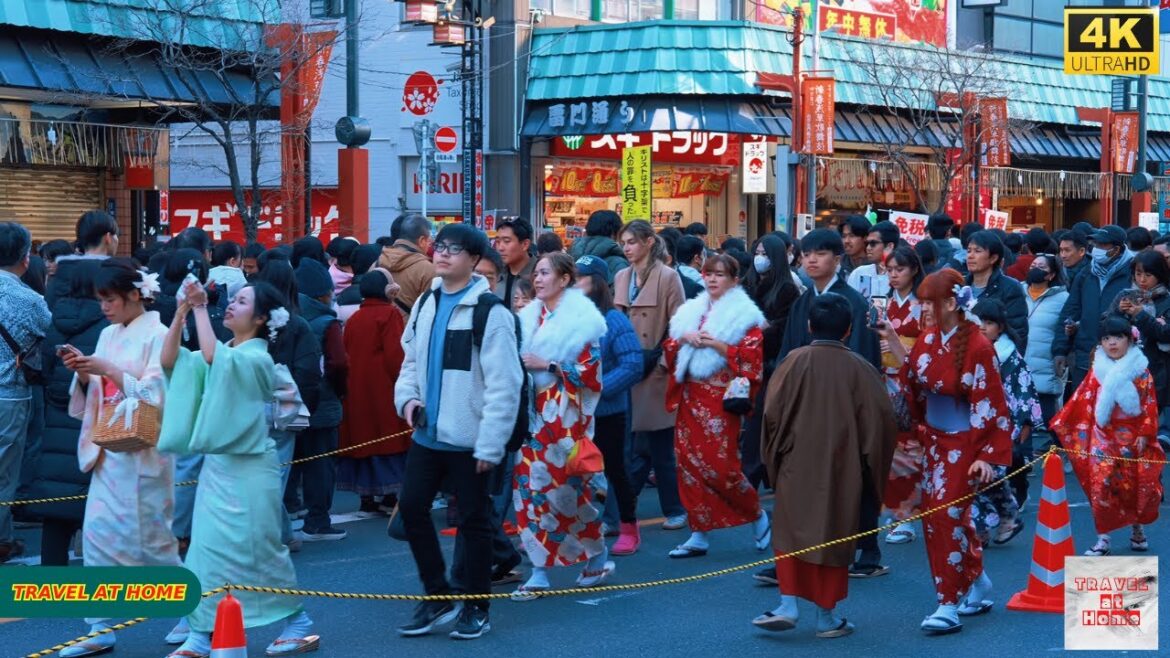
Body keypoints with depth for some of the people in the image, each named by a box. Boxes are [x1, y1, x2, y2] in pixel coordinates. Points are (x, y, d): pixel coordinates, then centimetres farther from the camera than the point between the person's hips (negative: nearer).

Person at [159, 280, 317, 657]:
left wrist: (200, 309, -23)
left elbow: (212, 358, -29)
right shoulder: (223, 354, 12)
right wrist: (182, 312, -6)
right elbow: (169, 361, 2)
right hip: (216, 467, 7)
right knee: (207, 549, 4)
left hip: (248, 469, -7)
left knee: (257, 550, -2)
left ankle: (298, 623, 11)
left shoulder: (257, 359, -11)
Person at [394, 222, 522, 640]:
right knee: (411, 507, 5)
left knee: (473, 519, 4)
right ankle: (437, 596, 20)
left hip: (467, 438, -6)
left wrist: (490, 444, -17)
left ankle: (476, 608, 18)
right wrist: (407, 396, -3)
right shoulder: (426, 304, 9)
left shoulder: (489, 311, -14)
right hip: (427, 433, 7)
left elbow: (503, 384, -16)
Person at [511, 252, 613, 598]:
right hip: (533, 414, 6)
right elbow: (519, 360, 22)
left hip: (564, 417, -6)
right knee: (531, 486, -1)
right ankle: (540, 570, 2)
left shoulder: (581, 319, -5)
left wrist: (548, 366, -16)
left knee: (567, 488, -2)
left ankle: (598, 555, 18)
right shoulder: (530, 317, 13)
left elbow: (590, 373, -11)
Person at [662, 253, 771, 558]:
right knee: (688, 462, 3)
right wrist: (685, 339, -5)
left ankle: (758, 516, 16)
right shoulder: (691, 311, 15)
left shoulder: (745, 316, -3)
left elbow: (751, 359, -12)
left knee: (720, 466, -8)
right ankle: (699, 534, 10)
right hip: (690, 397, 6)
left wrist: (715, 344, -19)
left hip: (721, 399, -6)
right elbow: (669, 350, 15)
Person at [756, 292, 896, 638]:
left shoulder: (796, 361, -8)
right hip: (842, 469, 1)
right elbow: (881, 419, -5)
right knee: (833, 536, 10)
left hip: (797, 466, -1)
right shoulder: (859, 368, -6)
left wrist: (775, 454, 7)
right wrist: (871, 465, 8)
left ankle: (788, 605, 3)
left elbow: (772, 412, -8)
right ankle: (826, 614, 14)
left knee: (791, 533, 11)